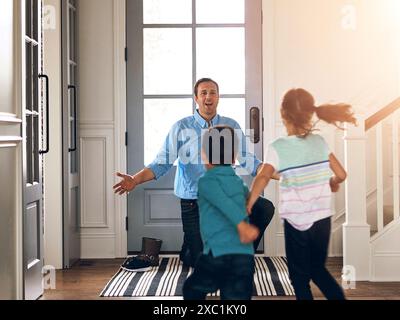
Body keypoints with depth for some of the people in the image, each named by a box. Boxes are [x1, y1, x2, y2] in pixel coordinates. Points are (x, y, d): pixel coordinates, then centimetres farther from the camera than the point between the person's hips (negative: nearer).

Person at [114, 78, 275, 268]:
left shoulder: (231, 127, 2)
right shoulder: (181, 128, -4)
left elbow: (248, 161, -1)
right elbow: (162, 163, -10)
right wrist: (135, 180, -26)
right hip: (193, 202, -2)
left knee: (265, 208, -21)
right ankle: (188, 250, 38)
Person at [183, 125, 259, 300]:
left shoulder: (206, 181, 2)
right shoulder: (239, 182, 19)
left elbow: (224, 202, -19)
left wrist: (241, 224, -34)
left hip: (218, 255, -4)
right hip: (246, 257, 4)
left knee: (191, 290, 23)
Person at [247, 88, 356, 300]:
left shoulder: (278, 147, -11)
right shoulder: (320, 142, 0)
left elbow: (263, 177, -26)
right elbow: (341, 174, 4)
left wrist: (248, 205, -21)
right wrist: (331, 184, 24)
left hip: (296, 221, -4)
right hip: (322, 218, 4)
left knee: (300, 276, 13)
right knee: (317, 268, 25)